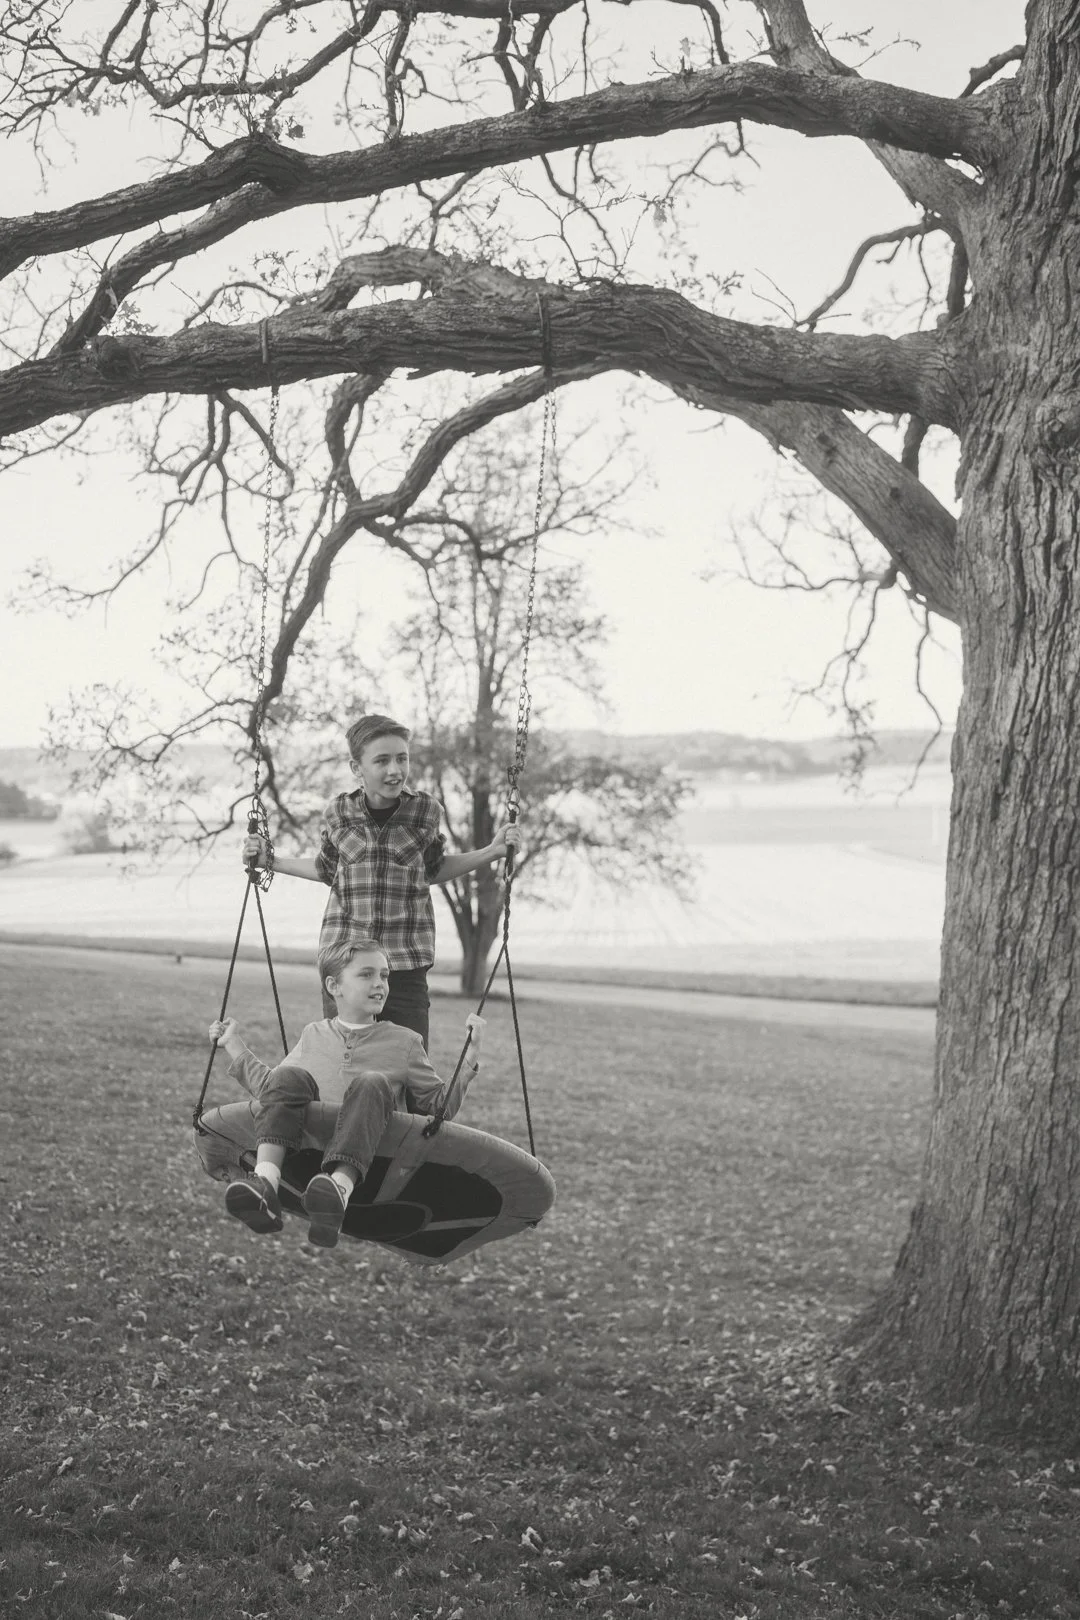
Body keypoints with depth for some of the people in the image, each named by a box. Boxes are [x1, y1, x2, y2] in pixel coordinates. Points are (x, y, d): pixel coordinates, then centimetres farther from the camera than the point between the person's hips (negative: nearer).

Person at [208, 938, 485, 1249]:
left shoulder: (404, 1042, 19)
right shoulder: (313, 1035, 26)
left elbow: (441, 1107, 16)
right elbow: (271, 1088, 34)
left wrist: (470, 1058, 6)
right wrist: (234, 1045, 34)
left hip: (371, 1154, -2)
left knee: (372, 1084, -32)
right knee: (289, 1077, -24)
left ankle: (341, 1186, -59)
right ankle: (265, 1180, -48)